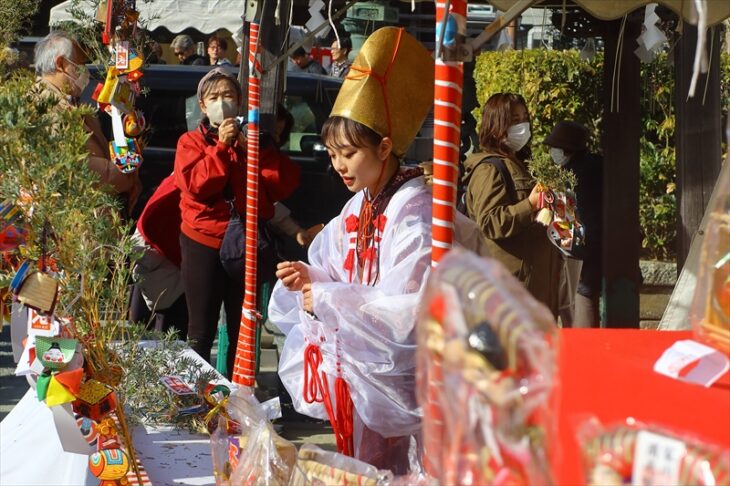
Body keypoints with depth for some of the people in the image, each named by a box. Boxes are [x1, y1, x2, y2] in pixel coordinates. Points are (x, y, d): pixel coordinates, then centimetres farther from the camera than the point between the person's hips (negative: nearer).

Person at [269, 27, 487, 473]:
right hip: (353, 366, 8)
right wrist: (312, 278, -4)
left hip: (395, 373, -8)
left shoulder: (414, 212, -17)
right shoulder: (358, 208, 9)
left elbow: (410, 308, -24)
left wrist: (327, 299, -18)